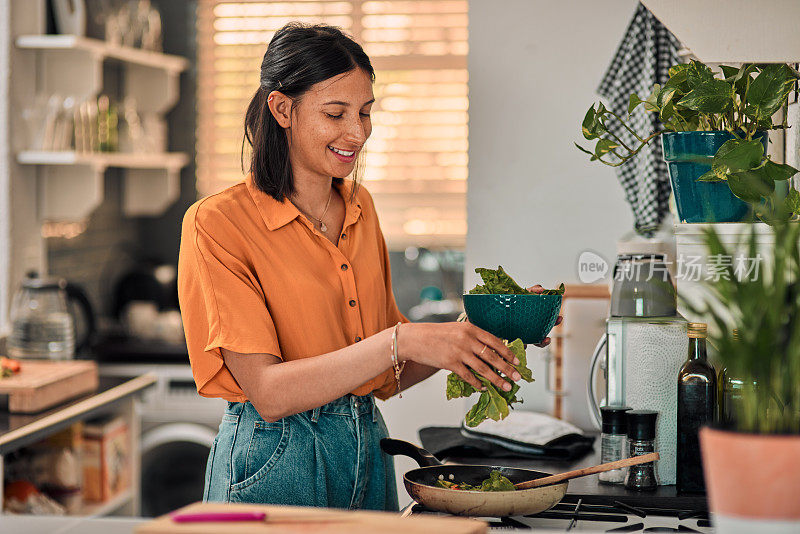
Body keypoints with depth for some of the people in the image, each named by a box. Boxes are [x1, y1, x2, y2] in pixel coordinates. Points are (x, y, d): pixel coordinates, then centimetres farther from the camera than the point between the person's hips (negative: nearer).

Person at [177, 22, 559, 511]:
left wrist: (466, 336, -7)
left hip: (369, 460, 6)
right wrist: (403, 340, -28)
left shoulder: (359, 208, 7)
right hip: (272, 466, -6)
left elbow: (385, 377, 9)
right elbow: (269, 393, -21)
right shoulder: (219, 224, -13)